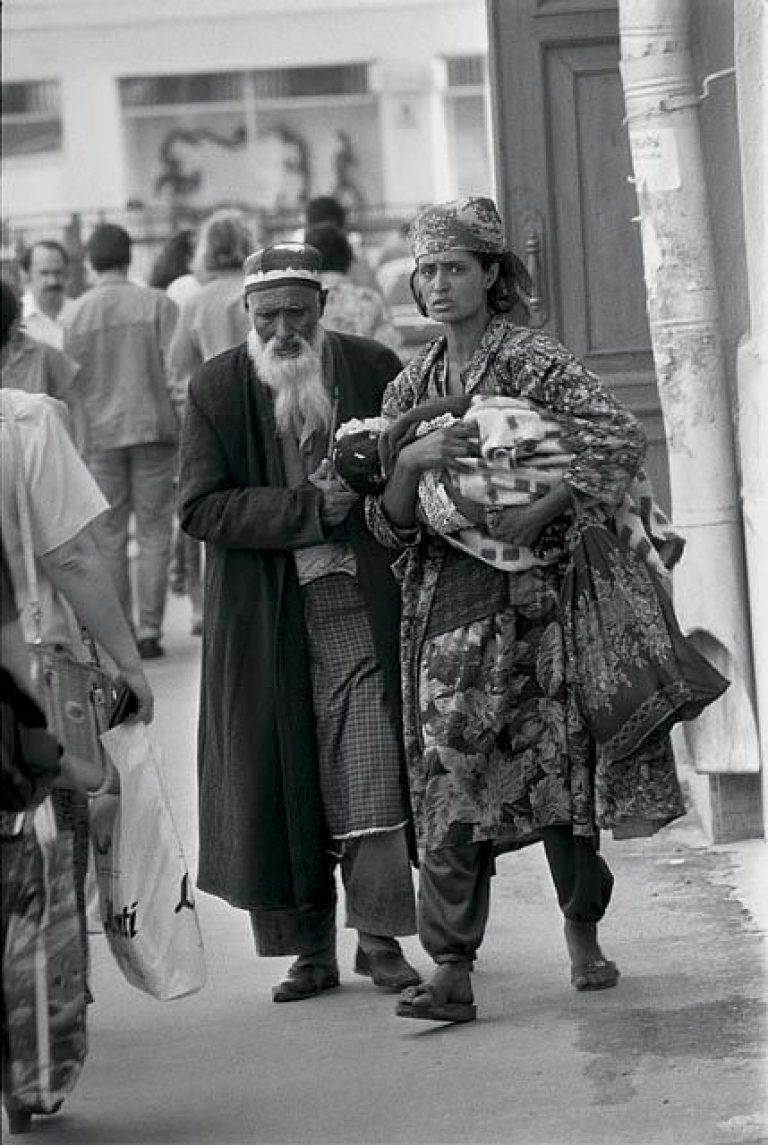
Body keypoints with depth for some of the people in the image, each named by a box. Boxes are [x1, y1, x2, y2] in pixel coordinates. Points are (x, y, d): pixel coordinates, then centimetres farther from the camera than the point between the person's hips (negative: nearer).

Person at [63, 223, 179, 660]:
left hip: (100, 432, 1)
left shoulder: (77, 314, 0)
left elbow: (72, 383, 4)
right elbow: (176, 371, -7)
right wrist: (185, 426, 3)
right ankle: (149, 630, 1)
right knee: (154, 532, 4)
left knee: (109, 535, 8)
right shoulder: (157, 304, -5)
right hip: (153, 428, -1)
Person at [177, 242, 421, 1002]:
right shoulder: (216, 389, 1)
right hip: (265, 622, 0)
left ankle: (380, 937, 3)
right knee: (279, 785, 3)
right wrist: (307, 509, -15)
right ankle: (310, 950, 11)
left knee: (372, 776, -6)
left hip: (361, 604, 0)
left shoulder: (373, 368, 3)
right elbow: (199, 507, -6)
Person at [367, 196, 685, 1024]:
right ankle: (451, 971, -4)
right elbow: (391, 525, 9)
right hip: (441, 602, 4)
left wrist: (537, 513, -22)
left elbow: (622, 439, -18)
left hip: (528, 591, -4)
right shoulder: (409, 388, 13)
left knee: (557, 763, 2)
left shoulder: (536, 363, -4)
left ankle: (583, 937, 21)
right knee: (445, 779, -3)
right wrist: (410, 460, -11)